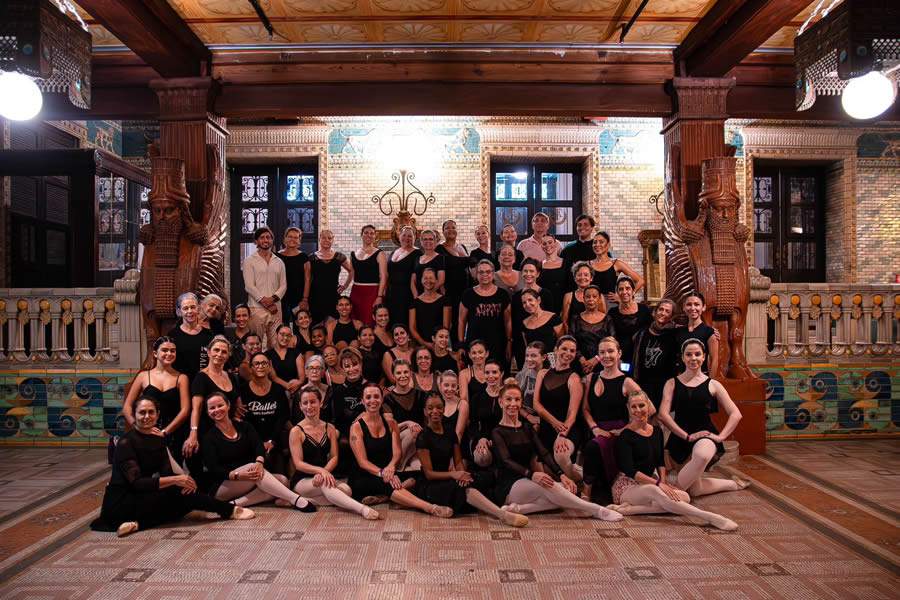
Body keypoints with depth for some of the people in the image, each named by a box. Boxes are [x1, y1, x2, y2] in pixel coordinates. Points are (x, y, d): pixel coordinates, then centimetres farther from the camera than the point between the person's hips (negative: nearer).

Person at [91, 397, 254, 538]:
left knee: (186, 491, -14)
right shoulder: (126, 443, -16)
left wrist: (184, 480, -24)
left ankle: (139, 523, -18)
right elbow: (136, 482, -26)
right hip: (121, 503, -7)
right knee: (178, 492, -23)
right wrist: (174, 480, -32)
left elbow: (167, 472, -2)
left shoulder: (158, 439, 6)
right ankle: (229, 510, -12)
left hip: (142, 498, 7)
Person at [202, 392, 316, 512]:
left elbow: (258, 446, -8)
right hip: (221, 487, -5)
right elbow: (213, 469, -14)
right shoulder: (209, 437, -3)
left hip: (248, 483, 5)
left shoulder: (244, 426, 8)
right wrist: (237, 475, -32)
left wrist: (259, 462, -32)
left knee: (283, 480, -18)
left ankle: (237, 503, -33)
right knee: (251, 467, -32)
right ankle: (296, 500, -39)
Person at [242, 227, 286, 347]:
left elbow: (283, 285, 8)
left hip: (276, 308, 3)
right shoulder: (249, 261, 4)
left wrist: (273, 298, -9)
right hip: (256, 308, -3)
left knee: (275, 343, 1)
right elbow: (249, 286, -5)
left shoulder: (279, 262, 16)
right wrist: (264, 300, -13)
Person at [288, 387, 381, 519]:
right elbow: (298, 463, -10)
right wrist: (320, 470, -26)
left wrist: (324, 472, -18)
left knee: (346, 489, -28)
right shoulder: (296, 431, -3)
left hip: (324, 477, 4)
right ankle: (362, 509, -46)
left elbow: (334, 457, 3)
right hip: (302, 481, -4)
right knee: (324, 484, -37)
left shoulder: (329, 428, 9)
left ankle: (306, 501, -19)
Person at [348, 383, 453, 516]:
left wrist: (390, 467, -26)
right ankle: (429, 508, -46)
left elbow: (397, 453, -2)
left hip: (388, 474, 5)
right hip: (362, 479, -5)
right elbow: (362, 461, -14)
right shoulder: (357, 427, -6)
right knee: (385, 484, -36)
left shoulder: (390, 423, 7)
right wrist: (382, 473, -31)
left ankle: (382, 496, -30)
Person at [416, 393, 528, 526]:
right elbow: (429, 473, -13)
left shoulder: (450, 432, 9)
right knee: (463, 488, -36)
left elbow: (459, 461, 6)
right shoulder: (423, 437, -10)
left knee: (486, 477, -17)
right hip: (429, 486, -7)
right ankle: (503, 516, -44)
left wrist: (462, 473, -18)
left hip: (447, 479, 7)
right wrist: (453, 474, -28)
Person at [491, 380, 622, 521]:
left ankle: (520, 508, -26)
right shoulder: (497, 432, -2)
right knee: (547, 486, -33)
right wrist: (531, 474, -36)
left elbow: (544, 453, 3)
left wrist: (561, 475, -15)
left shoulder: (527, 429, 16)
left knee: (565, 488, -22)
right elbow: (506, 461, -17)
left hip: (527, 483, 6)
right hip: (509, 487, -6)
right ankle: (597, 511, -26)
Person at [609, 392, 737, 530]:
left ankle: (632, 509, -26)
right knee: (654, 491, -38)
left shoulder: (656, 431, 10)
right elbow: (629, 470, -18)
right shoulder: (625, 435, -11)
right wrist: (658, 484, -24)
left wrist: (663, 480, -4)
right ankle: (712, 518, -38)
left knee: (684, 497, -19)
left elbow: (660, 461, 15)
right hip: (629, 485, -7)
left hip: (650, 481, 7)